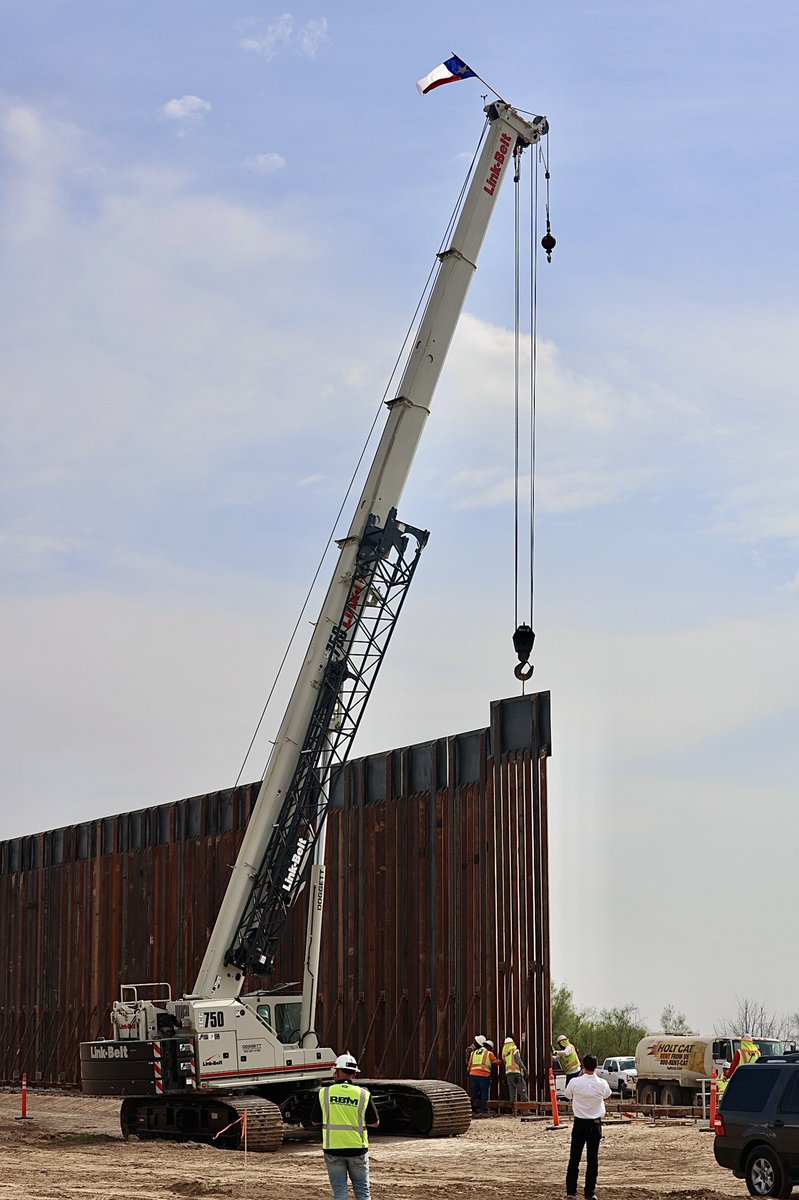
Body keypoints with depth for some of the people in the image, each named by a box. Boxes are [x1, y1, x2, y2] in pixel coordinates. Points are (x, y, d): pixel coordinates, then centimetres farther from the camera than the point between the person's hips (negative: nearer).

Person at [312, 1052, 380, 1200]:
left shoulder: (324, 1093, -4)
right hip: (357, 1148, 0)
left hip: (333, 1149, 0)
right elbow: (375, 1123, 1)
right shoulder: (363, 1094, -4)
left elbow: (315, 1121, 5)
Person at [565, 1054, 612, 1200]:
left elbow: (568, 1095, 7)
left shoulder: (575, 1082, -13)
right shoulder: (602, 1084, -11)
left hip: (579, 1123, 0)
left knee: (574, 1158, 7)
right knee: (592, 1159, 5)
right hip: (595, 1124, 0)